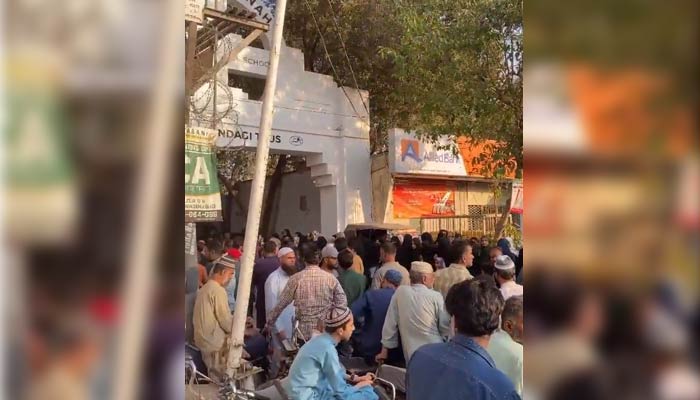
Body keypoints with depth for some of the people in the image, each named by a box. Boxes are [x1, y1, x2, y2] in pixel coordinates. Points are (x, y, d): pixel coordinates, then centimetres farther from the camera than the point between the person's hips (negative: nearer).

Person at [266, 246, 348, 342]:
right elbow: (342, 303, -4)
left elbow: (280, 304, 0)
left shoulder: (296, 279, -6)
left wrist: (269, 323, 12)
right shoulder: (331, 278, -4)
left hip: (304, 333, -1)